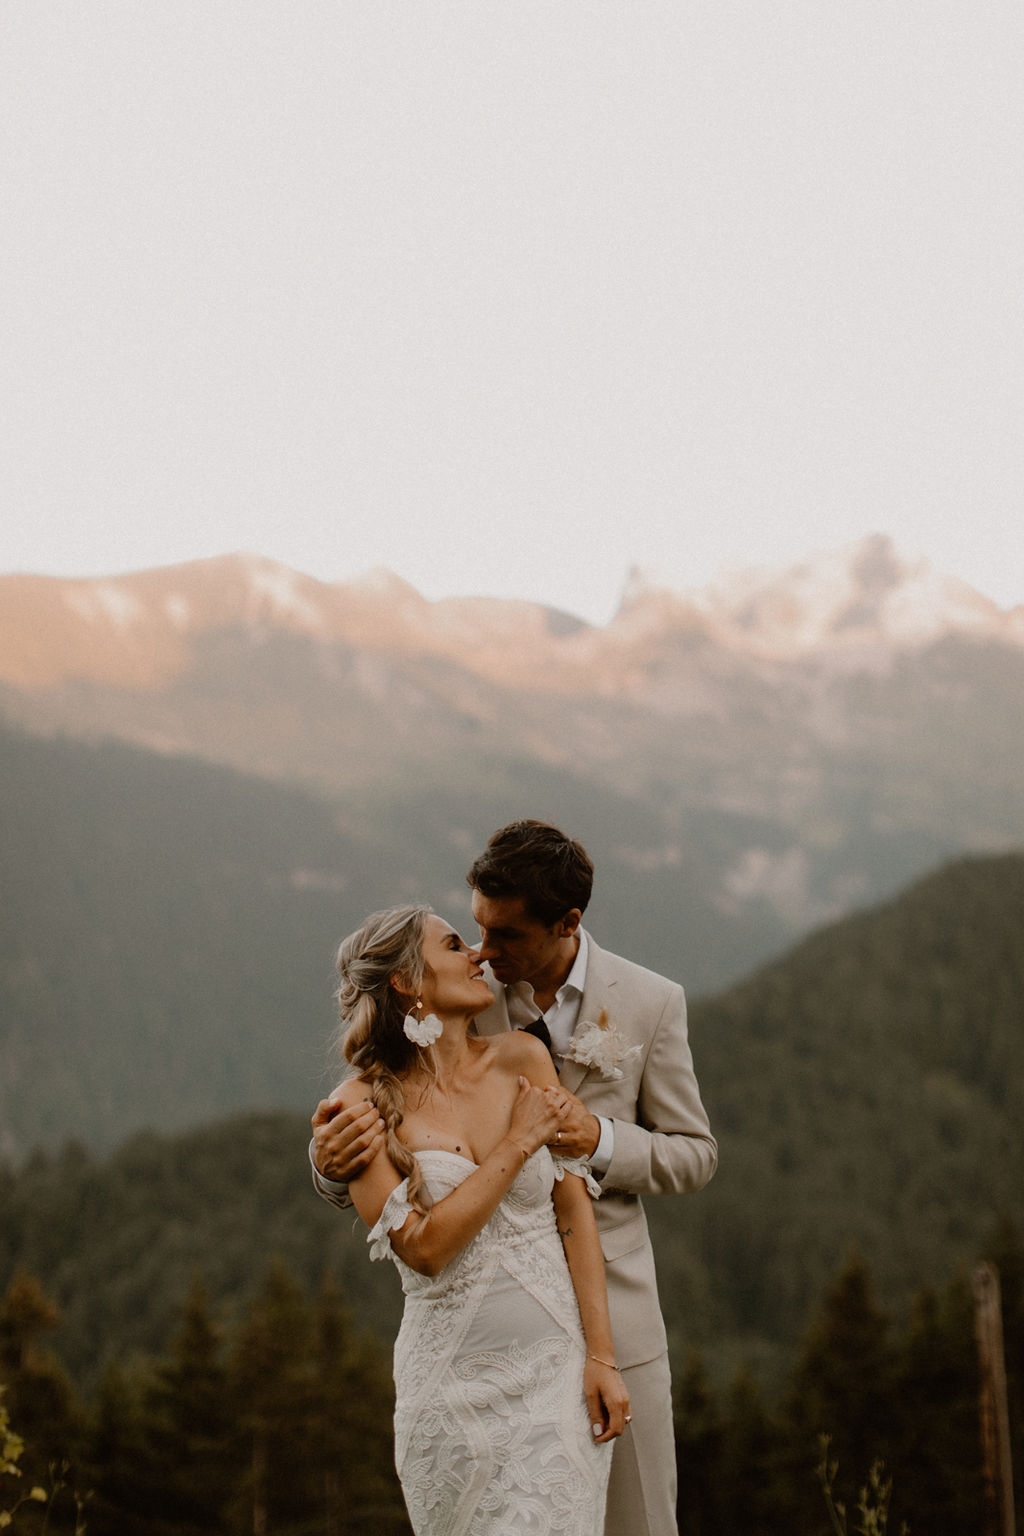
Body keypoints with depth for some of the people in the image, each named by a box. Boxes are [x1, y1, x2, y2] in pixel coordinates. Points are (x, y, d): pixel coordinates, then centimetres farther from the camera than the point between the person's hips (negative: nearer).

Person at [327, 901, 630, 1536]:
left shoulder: (522, 1060, 2)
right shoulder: (362, 1105, -4)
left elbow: (574, 1212, 1)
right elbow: (423, 1246, -13)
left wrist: (601, 1356, -4)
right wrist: (518, 1144, -12)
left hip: (556, 1366, 1)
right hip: (455, 1380, -1)